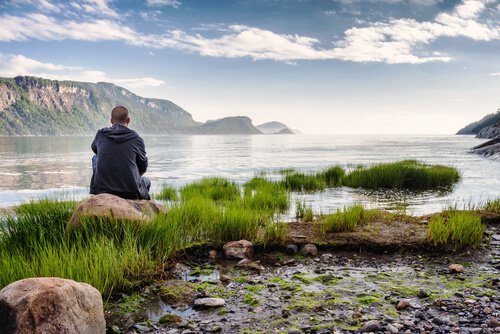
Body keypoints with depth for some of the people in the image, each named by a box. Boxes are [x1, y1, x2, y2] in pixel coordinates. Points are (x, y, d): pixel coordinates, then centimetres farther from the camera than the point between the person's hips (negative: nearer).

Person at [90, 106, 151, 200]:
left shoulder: (100, 135, 0)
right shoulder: (136, 139, -5)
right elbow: (143, 168, 6)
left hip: (100, 190, 1)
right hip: (130, 192, -1)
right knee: (146, 181, 33)